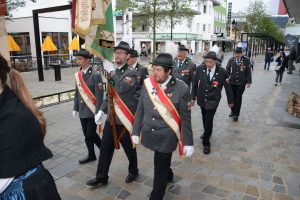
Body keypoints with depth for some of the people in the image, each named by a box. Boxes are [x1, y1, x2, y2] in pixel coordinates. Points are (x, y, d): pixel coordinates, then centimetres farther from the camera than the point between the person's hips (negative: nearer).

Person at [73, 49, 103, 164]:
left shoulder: (95, 75, -13)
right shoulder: (78, 75, 7)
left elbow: (99, 95, -15)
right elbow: (77, 93, 14)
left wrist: (97, 111, -17)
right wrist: (75, 108, 12)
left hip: (92, 111, -6)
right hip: (82, 111, 6)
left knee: (91, 134, -1)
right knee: (86, 135, 14)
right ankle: (91, 155, 30)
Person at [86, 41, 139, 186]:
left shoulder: (131, 73, -11)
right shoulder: (112, 72, 10)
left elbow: (122, 89, -30)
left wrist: (112, 72, -25)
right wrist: (102, 110, 9)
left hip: (125, 119, -6)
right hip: (111, 118, 6)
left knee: (129, 148, 12)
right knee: (105, 148, 11)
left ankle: (133, 171, 36)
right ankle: (101, 177, 26)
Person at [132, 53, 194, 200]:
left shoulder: (181, 89, -16)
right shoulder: (147, 84, -4)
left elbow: (185, 118, -11)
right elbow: (140, 110, 3)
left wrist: (188, 142, -7)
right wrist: (136, 131, 6)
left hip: (166, 138, -4)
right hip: (149, 134, 5)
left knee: (160, 169, 6)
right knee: (162, 164, 26)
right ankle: (168, 175, 58)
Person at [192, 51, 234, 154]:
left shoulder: (222, 71, -16)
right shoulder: (200, 69, -11)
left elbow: (228, 87, -4)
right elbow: (195, 84, 1)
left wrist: (230, 101, 5)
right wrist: (193, 96, 2)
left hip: (213, 101, -3)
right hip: (201, 99, 3)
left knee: (209, 120, -6)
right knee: (205, 118, 19)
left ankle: (206, 143, 14)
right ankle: (207, 132, 49)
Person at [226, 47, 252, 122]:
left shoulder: (246, 60, -5)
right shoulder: (231, 60, -1)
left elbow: (248, 71, -1)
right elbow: (227, 70, 6)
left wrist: (249, 82, -2)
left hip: (241, 83, -2)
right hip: (232, 82, 2)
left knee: (238, 98, 1)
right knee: (232, 97, 12)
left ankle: (236, 114, 10)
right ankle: (233, 111, 29)